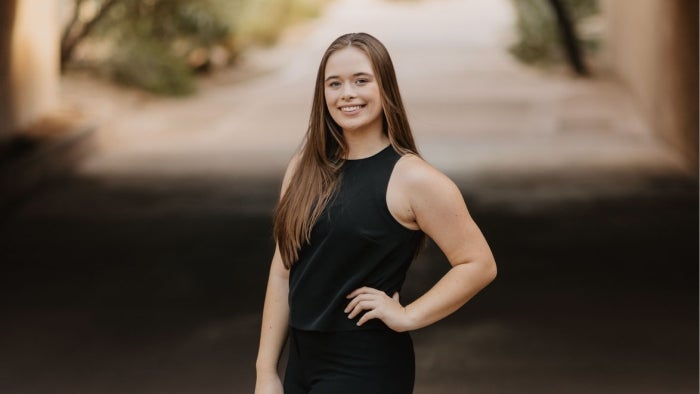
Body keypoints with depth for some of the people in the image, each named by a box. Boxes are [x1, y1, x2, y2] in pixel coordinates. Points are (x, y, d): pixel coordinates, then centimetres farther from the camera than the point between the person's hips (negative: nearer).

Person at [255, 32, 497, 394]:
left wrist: (406, 317, -14)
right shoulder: (304, 167, 5)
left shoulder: (411, 179, -12)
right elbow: (283, 272, 6)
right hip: (301, 361, 6)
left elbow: (479, 264, -12)